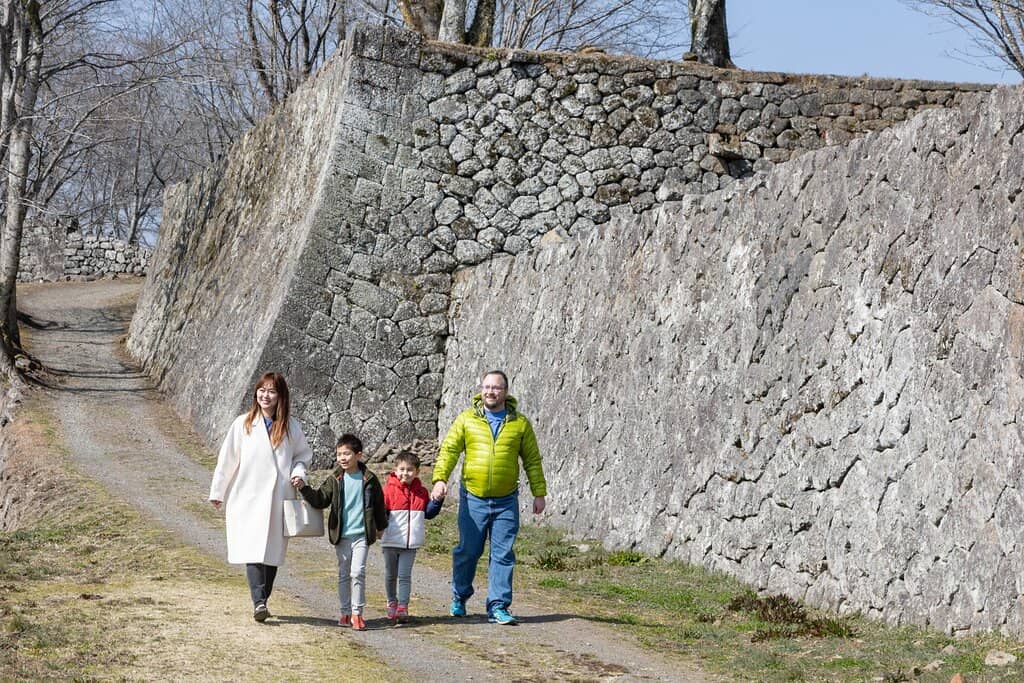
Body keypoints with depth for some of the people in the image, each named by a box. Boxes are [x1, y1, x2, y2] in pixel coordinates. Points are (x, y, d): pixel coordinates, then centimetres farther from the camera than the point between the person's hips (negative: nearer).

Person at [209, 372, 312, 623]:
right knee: (253, 552, -13)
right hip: (248, 497, -2)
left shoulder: (291, 426, 6)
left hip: (278, 500, 2)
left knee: (272, 554, 5)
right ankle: (259, 602, -20)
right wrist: (217, 493, 10)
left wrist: (299, 473, -4)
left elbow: (302, 455, 17)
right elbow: (227, 460, 7)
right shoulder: (243, 424, 2)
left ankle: (262, 602, 17)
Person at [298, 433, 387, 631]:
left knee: (358, 572, -11)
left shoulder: (369, 479, 0)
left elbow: (378, 504, 12)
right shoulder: (335, 480, 2)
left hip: (362, 534, -2)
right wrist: (304, 489, -22)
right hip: (341, 535, 2)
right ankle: (345, 612, 20)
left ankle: (357, 613, -4)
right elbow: (320, 499, -6)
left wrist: (380, 527, 21)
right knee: (343, 574, 9)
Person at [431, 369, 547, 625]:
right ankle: (459, 597, 28)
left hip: (506, 501, 0)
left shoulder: (520, 423, 5)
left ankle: (498, 607, 4)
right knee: (468, 551, 6)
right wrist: (440, 478, -16)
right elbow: (449, 450, -1)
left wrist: (539, 493, 8)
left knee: (503, 555, -1)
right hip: (473, 499, 0)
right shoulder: (466, 419, 3)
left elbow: (532, 460, 10)